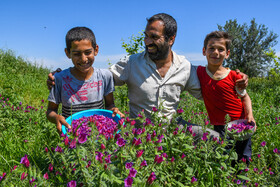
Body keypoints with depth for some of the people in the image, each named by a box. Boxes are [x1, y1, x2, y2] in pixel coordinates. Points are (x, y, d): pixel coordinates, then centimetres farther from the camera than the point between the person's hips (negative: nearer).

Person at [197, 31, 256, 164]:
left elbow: (244, 97, 5)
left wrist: (250, 115, -10)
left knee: (244, 162, 10)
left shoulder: (233, 76, -7)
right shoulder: (199, 72, -5)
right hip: (220, 128, 0)